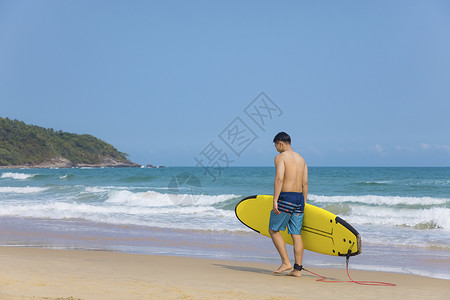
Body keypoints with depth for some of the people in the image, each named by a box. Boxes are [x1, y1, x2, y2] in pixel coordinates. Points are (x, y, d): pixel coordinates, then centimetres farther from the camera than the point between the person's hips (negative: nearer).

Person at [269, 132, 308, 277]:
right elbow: (305, 183, 14)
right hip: (299, 197, 7)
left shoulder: (281, 157, -6)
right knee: (296, 234, 7)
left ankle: (286, 262, 0)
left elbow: (279, 179, -19)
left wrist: (275, 200, -20)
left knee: (273, 230, 6)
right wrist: (303, 203, 18)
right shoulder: (301, 158, 16)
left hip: (286, 197, -7)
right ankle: (297, 269, 7)